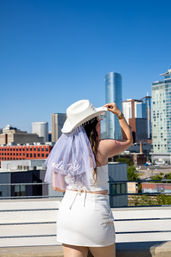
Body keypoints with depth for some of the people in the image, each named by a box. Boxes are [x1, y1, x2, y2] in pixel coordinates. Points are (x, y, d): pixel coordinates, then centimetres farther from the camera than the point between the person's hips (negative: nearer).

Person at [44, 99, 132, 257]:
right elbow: (128, 140, 10)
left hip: (67, 210, 4)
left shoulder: (62, 150, 0)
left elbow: (57, 186, 5)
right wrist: (119, 114, 15)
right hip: (95, 212, -4)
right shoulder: (102, 147, -11)